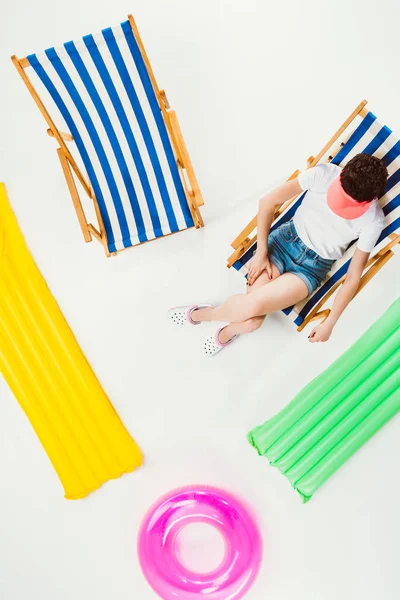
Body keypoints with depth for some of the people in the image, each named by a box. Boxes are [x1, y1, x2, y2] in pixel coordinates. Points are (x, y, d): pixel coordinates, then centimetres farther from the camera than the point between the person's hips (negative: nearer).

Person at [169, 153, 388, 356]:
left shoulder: (372, 221, -20)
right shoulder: (324, 173, -20)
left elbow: (353, 277, -9)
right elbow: (268, 202, -10)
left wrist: (329, 323, -9)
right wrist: (261, 252, -10)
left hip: (313, 266, 0)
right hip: (286, 238, 1)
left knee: (252, 306, -25)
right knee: (251, 321, -19)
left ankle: (199, 314, 8)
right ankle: (229, 332, 19)